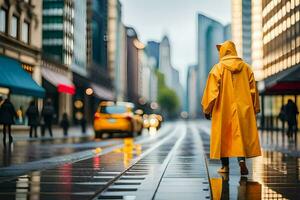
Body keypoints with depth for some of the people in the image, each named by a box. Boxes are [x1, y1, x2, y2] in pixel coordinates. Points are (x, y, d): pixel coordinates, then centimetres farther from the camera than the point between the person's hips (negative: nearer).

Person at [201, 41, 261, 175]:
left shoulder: (218, 68, -4)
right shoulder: (246, 67, 5)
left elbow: (212, 91, -7)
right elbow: (253, 89, 6)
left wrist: (207, 109, 1)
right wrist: (255, 108, 13)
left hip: (223, 108, -2)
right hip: (242, 108, 2)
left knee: (223, 135, 7)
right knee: (241, 134, 4)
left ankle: (225, 165, 9)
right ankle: (242, 159, -15)